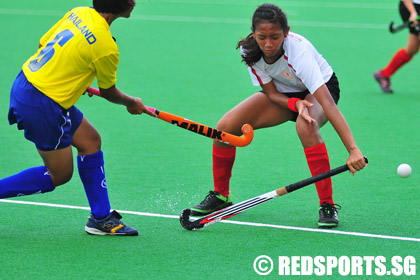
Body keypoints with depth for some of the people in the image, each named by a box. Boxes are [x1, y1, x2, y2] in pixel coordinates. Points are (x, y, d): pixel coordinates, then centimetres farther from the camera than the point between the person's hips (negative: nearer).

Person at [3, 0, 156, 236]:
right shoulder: (107, 48, -20)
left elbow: (43, 43, 11)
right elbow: (109, 93, -2)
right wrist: (132, 103, 21)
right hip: (41, 106, -9)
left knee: (90, 140, 15)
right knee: (59, 174, 8)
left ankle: (101, 218, 20)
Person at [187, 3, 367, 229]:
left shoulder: (299, 51, -39)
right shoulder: (249, 50, -23)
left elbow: (327, 103, -46)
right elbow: (271, 93, -12)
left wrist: (353, 150, -53)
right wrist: (296, 104, -35)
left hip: (323, 87, -5)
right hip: (282, 94, 5)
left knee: (306, 126, -39)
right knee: (225, 127, -11)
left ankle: (327, 205, -28)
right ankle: (220, 196, 12)